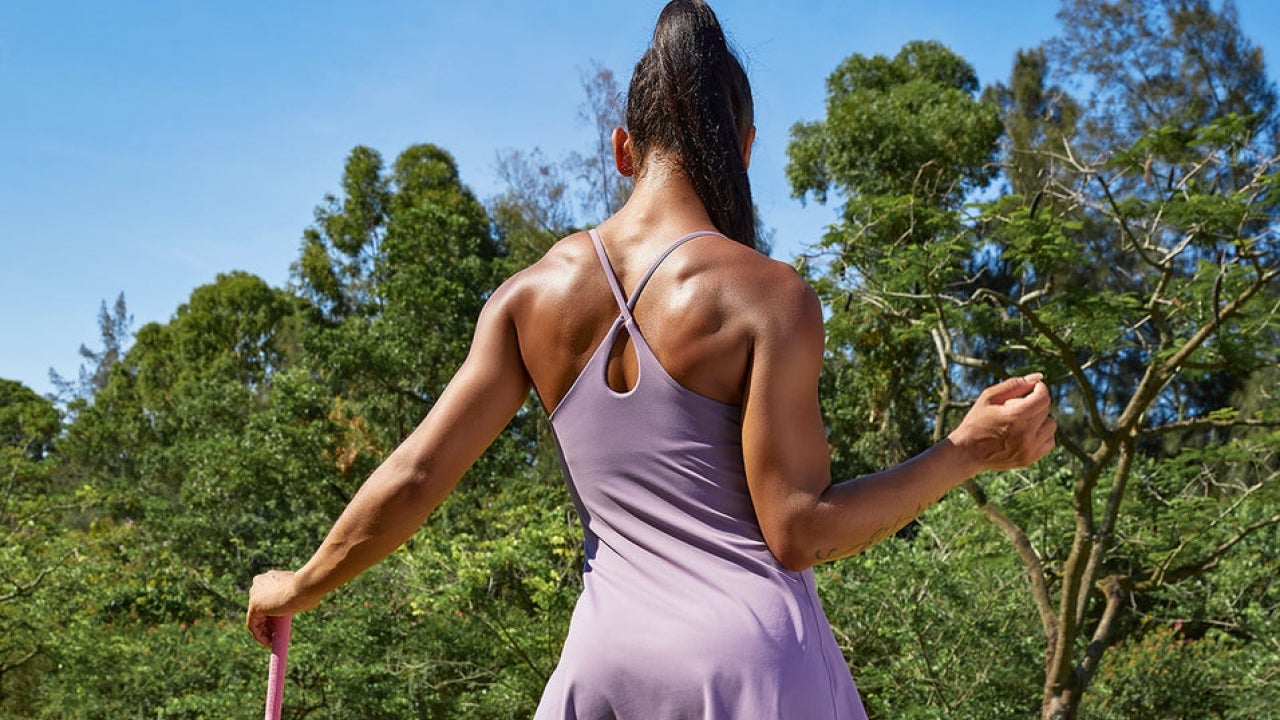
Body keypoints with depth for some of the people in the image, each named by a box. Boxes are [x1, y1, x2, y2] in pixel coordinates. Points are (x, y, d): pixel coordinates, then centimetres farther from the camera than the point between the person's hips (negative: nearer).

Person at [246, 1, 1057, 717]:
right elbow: (796, 532, -12)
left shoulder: (530, 296, 2)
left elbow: (411, 479, 3)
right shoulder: (768, 294, -9)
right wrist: (969, 452, -3)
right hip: (753, 651, -3)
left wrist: (300, 587, 18)